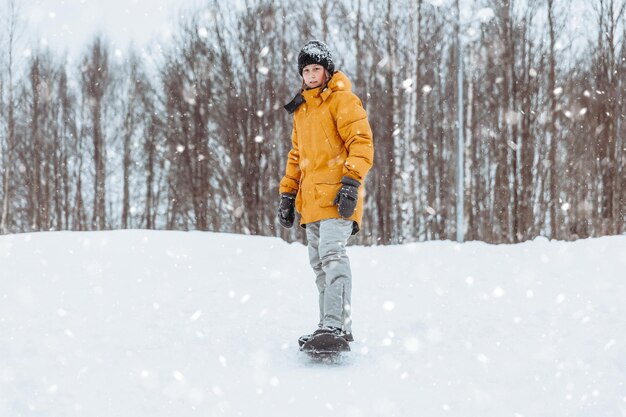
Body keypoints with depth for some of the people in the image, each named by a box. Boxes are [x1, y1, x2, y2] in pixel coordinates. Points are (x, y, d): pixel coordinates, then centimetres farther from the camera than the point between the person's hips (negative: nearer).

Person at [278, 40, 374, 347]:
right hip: (311, 200, 8)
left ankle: (336, 325, -29)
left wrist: (352, 182, -22)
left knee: (332, 255, -20)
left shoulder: (342, 100, -2)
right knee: (319, 263, 7)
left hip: (337, 195, -8)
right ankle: (332, 327, 11)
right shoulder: (301, 109, 22)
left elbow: (361, 142, -11)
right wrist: (287, 194, 21)